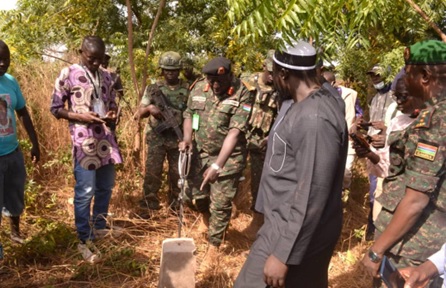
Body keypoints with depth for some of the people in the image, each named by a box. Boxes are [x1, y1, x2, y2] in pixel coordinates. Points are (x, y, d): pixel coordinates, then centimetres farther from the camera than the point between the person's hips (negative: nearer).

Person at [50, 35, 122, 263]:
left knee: (106, 187, 16)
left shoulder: (106, 76, 11)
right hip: (84, 141, -6)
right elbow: (55, 108, -3)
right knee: (85, 191, -3)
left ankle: (99, 227, 35)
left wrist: (112, 115, -4)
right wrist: (81, 117, -17)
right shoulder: (68, 74, -5)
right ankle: (85, 240, 9)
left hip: (106, 139, 6)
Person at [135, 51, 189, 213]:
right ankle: (148, 206, 9)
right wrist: (149, 108, -22)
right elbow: (140, 114, 1)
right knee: (152, 172, -2)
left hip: (178, 139, 1)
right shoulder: (153, 89, 2)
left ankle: (176, 205, 26)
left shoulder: (187, 89, 3)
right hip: (156, 138, -1)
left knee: (177, 173, 10)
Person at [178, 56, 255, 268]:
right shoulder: (198, 88, -2)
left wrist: (217, 166, -26)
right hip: (200, 153, 5)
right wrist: (187, 139, -10)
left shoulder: (243, 94, -17)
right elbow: (189, 114, 11)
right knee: (196, 196, 12)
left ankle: (213, 248, 18)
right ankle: (213, 225, 41)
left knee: (220, 204, 0)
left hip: (229, 157, -5)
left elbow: (235, 132, -22)